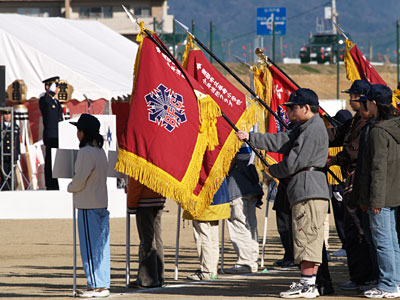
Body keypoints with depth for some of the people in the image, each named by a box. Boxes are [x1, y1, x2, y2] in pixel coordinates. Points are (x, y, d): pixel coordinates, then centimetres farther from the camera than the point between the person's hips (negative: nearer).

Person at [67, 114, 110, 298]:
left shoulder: (85, 152, -16)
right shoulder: (100, 151, 11)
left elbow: (79, 180, -17)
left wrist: (70, 187, 3)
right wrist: (75, 186, 16)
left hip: (88, 206, -8)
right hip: (102, 204, 8)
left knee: (90, 247, -4)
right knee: (101, 246, 10)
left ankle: (95, 286, -3)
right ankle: (103, 285, 12)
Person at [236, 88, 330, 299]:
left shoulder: (313, 129, -13)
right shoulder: (305, 128, 19)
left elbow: (294, 161, -15)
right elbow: (282, 141, 19)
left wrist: (272, 171, 2)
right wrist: (250, 137, 15)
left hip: (308, 191, -10)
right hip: (310, 191, 10)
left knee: (306, 238, -10)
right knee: (310, 240, 10)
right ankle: (308, 282, 13)